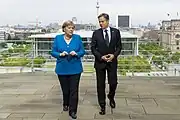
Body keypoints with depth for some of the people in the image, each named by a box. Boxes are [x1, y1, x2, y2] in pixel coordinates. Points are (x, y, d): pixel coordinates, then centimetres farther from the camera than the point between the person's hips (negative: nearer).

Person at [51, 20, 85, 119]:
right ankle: (66, 104, 40)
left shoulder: (77, 38, 2)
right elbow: (53, 52, 2)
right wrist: (60, 54, -17)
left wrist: (76, 54, -17)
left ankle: (72, 111, 5)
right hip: (62, 69, 1)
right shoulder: (58, 38, 3)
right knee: (65, 90, 13)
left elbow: (82, 51, 3)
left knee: (74, 90, -4)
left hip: (75, 69, -1)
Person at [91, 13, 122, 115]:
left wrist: (114, 55, -12)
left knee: (113, 83, 1)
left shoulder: (116, 32, 2)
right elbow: (93, 48, 0)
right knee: (100, 85, 5)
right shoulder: (96, 33, -1)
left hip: (112, 61, 1)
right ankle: (102, 106, 18)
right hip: (100, 62, 0)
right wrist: (101, 57, -13)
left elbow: (119, 46, 5)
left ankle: (111, 97, 34)